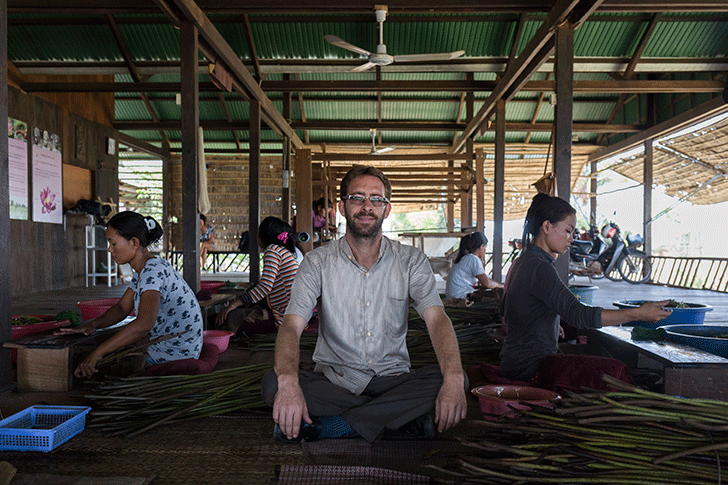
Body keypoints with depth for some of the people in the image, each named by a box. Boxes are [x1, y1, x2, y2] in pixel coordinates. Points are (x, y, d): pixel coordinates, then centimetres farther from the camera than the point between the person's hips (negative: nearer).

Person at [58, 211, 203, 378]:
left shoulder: (153, 272, -23)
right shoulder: (143, 271, 10)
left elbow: (144, 324, -36)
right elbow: (122, 308, 14)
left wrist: (97, 353, -35)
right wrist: (92, 324, -5)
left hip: (175, 356, -9)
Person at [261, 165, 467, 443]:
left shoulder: (411, 261, 0)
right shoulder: (318, 262, -3)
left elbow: (437, 319, -13)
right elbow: (292, 325, -15)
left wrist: (453, 378, -33)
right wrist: (288, 381, -37)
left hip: (392, 380, 1)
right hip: (332, 381, -1)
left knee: (450, 380, -27)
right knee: (273, 383, -28)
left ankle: (321, 426, -22)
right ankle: (397, 419, -21)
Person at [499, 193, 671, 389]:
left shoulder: (522, 262, 12)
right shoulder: (539, 268, -20)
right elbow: (579, 315, -27)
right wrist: (637, 314, -25)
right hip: (529, 367, -10)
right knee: (615, 371, -17)